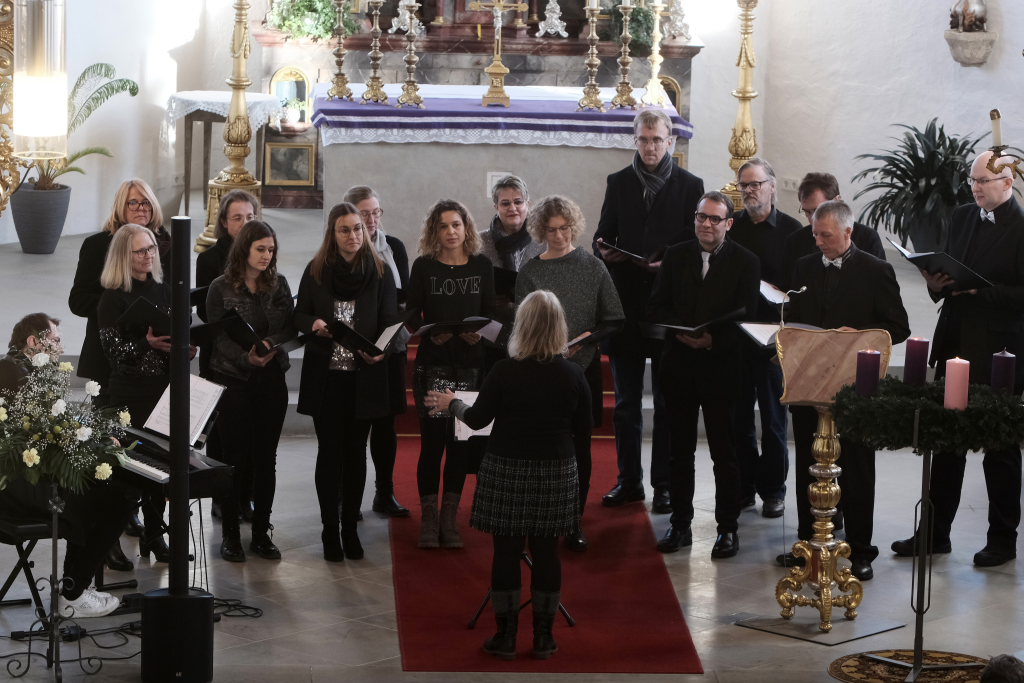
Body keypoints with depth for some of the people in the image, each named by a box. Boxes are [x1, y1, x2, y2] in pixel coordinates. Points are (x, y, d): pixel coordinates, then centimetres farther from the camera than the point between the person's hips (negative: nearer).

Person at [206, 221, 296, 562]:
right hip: (233, 380, -3)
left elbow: (290, 329, 3)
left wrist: (271, 344, -17)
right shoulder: (222, 287, -2)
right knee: (235, 457, 1)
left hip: (271, 380, 3)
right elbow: (219, 335, -7)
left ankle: (261, 532, 13)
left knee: (266, 458, 6)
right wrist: (247, 357, -22)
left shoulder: (278, 285, 7)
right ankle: (230, 533, 10)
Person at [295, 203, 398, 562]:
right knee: (330, 452, 2)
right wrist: (314, 324, -16)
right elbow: (299, 315, 7)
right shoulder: (316, 271, 4)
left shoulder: (379, 272, 2)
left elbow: (390, 320, -1)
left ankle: (350, 529, 15)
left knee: (355, 451, 7)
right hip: (324, 374, 0)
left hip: (364, 376, 0)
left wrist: (380, 350, -20)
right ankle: (330, 531, 8)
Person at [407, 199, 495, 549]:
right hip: (432, 363, -2)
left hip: (470, 363, 2)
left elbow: (491, 312, 7)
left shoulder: (482, 265, 7)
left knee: (461, 442, 5)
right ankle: (429, 518, 5)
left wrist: (480, 332, -13)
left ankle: (450, 518, 13)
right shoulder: (423, 266, 2)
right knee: (432, 440, -3)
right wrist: (430, 333, -20)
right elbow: (412, 315, -1)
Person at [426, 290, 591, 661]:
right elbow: (583, 434, 1)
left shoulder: (504, 371, -13)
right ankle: (543, 638, 13)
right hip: (555, 473, 2)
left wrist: (451, 403, 19)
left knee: (506, 552, 6)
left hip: (507, 471, -2)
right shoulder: (573, 374, -6)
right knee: (546, 553, 8)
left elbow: (477, 419, 0)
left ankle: (506, 637, 10)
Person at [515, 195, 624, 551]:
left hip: (583, 366, 1)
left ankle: (574, 522, 13)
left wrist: (585, 341, -11)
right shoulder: (530, 272, 3)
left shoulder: (593, 266, 4)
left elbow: (613, 320, 4)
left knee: (579, 445, 4)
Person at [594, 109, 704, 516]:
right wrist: (604, 250, -10)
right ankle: (628, 480, 16)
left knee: (667, 402, 3)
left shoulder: (690, 186, 1)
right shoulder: (618, 183, 10)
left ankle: (665, 483, 8)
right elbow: (603, 235, 12)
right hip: (626, 303, 3)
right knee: (626, 401, 8)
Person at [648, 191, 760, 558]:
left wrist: (712, 339, -21)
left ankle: (728, 528, 10)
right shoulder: (676, 256, 6)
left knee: (724, 452, 2)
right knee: (680, 449, 10)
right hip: (679, 365, 3)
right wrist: (681, 332, -13)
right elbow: (656, 307, 5)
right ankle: (680, 524, 19)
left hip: (721, 366, -3)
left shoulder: (745, 262, -3)